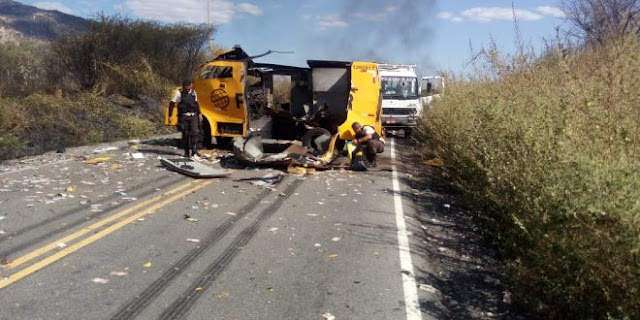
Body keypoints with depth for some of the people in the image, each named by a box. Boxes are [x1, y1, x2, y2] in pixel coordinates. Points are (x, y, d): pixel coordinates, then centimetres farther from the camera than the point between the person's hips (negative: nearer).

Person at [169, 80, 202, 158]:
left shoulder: (193, 92, 11)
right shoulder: (178, 93, -4)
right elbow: (172, 104, -5)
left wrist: (199, 114, 22)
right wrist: (170, 116, -10)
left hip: (193, 116, 3)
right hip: (183, 117, -3)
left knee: (194, 132, -11)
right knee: (185, 134, 2)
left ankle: (194, 151, -8)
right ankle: (187, 152, 13)